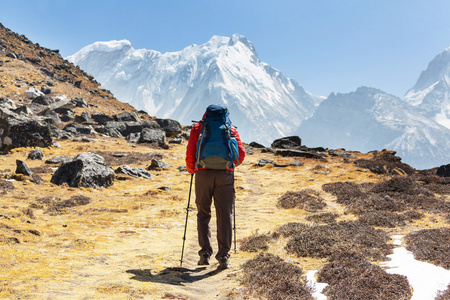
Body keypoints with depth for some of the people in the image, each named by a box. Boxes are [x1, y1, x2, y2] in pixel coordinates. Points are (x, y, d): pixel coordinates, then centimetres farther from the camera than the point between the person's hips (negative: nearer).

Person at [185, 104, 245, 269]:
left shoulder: (197, 128, 12)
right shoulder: (231, 129, 14)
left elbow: (190, 155, 3)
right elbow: (241, 155, 6)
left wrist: (191, 170, 20)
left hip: (203, 173, 0)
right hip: (225, 175, 0)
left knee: (203, 214, 11)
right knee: (225, 214, 3)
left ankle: (205, 253, 7)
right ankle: (224, 255, 0)